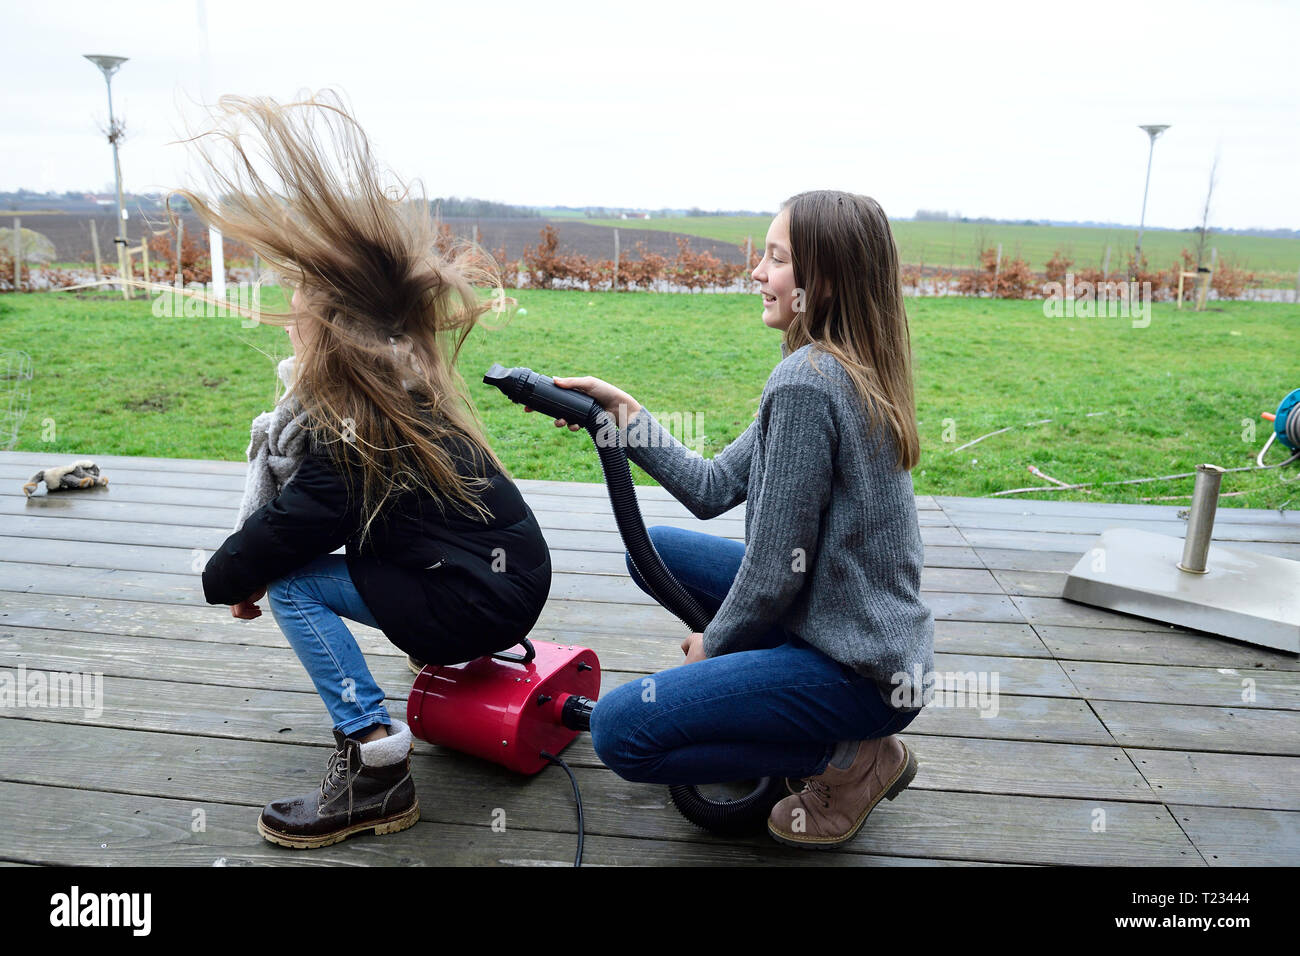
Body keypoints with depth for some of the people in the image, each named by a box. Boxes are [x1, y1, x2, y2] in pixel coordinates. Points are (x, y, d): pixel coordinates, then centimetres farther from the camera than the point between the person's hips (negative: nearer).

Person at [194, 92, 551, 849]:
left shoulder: (355, 428, -21)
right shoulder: (410, 377, 5)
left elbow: (290, 524, -13)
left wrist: (226, 580, 6)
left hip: (482, 606, -9)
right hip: (517, 575, 9)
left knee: (290, 579, -5)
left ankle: (375, 764, -6)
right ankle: (460, 652, 27)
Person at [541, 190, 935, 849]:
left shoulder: (807, 383, -24)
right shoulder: (852, 373, 7)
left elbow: (776, 568, -20)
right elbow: (713, 488, 6)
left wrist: (714, 643, -2)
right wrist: (623, 414, 0)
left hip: (862, 672, -10)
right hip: (873, 634, 10)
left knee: (619, 731, -14)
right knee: (655, 551, 17)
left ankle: (849, 760, -1)